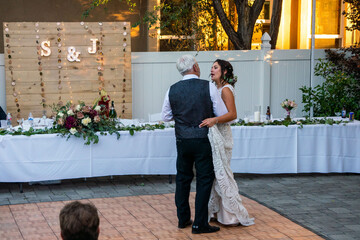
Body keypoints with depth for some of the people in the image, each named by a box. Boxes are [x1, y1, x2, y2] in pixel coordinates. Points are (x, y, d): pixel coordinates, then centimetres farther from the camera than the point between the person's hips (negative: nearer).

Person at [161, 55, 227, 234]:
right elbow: (223, 115, -6)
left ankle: (183, 219, 24)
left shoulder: (172, 90, 1)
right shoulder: (208, 87, -9)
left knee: (182, 179, 16)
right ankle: (199, 224, 2)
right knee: (204, 179, 3)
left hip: (182, 140, 4)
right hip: (203, 140, -4)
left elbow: (165, 117, 11)